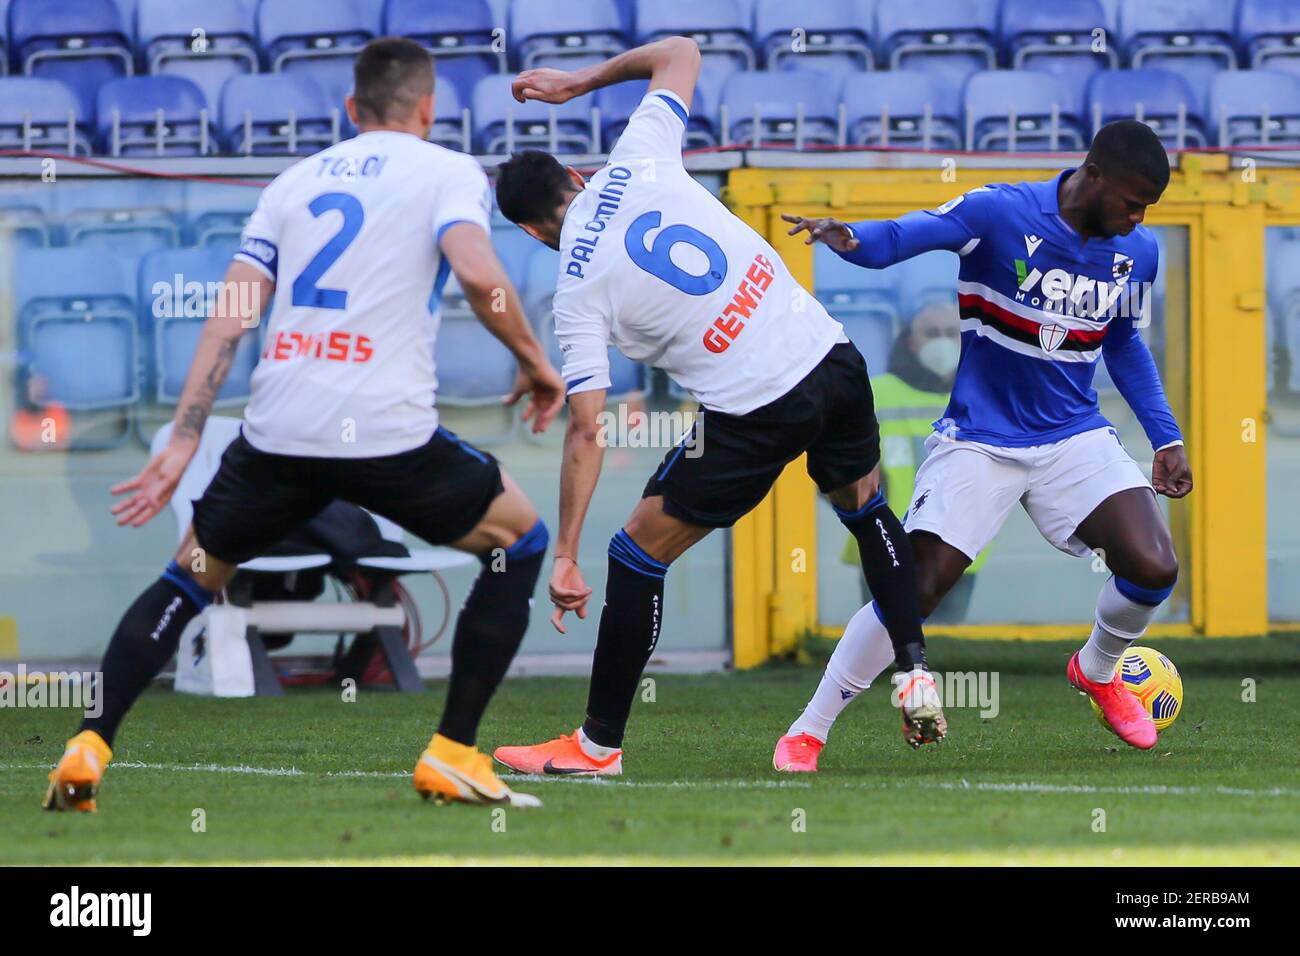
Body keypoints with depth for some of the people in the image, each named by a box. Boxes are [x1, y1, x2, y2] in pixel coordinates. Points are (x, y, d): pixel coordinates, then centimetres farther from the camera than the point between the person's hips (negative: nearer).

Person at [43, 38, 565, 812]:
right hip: (390, 430, -4)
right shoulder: (449, 172, 7)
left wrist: (183, 443, 10)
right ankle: (453, 756, 11)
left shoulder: (297, 181, 20)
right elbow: (479, 273, -14)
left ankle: (89, 749, 8)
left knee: (192, 576, 25)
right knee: (520, 542, 19)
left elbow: (230, 316, 11)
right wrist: (536, 363, 2)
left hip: (278, 431, 4)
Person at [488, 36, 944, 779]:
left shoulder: (579, 293, -3)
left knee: (639, 553, 9)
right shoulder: (636, 165, 5)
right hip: (831, 353, 5)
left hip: (753, 416, -5)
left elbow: (587, 431, -7)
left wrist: (566, 555, -4)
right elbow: (680, 52, 22)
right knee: (865, 507, 33)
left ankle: (599, 745, 14)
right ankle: (915, 668, 22)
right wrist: (582, 82, 31)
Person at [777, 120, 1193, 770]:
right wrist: (846, 237, -44)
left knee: (1154, 568, -14)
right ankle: (808, 731, 3)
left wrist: (1166, 438, 15)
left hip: (1074, 437, 4)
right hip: (979, 440, -4)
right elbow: (897, 239, -21)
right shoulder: (1000, 214, -16)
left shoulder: (1137, 251, 1)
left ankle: (1098, 672, 19)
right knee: (916, 590, -14)